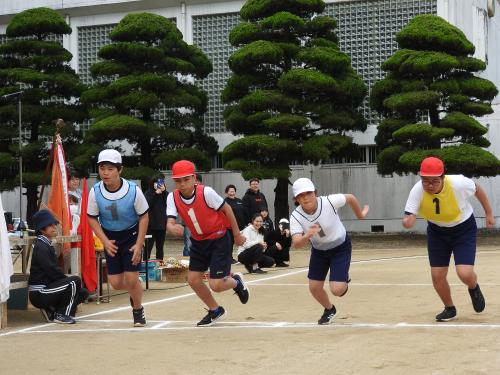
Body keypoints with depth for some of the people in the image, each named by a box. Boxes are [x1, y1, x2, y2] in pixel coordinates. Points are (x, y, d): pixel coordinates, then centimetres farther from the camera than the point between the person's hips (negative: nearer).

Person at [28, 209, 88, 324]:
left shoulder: (48, 245, 16)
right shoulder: (41, 247, -15)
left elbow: (55, 270, 15)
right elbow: (52, 271, -21)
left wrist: (66, 279, 0)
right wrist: (68, 280, -9)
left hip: (47, 287, 10)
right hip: (39, 293, -10)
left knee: (83, 292, 9)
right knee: (75, 281, -21)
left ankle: (51, 310, 8)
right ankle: (61, 315, -12)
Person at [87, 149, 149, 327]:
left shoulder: (133, 190, -22)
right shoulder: (95, 192, -17)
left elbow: (143, 217, -10)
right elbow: (92, 218, -4)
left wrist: (139, 244, -13)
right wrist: (105, 241, -13)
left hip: (131, 235, -2)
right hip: (110, 238, 3)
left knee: (131, 278, -10)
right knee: (115, 282, 0)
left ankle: (138, 310, 17)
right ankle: (135, 291, 36)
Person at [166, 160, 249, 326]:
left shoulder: (206, 192, -25)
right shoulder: (172, 197, -13)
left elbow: (226, 209, -13)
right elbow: (170, 222, -22)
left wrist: (237, 235, -4)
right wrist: (173, 228, -48)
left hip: (219, 239, -5)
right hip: (198, 241, 5)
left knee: (215, 285, -10)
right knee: (193, 280, 4)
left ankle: (236, 281, 26)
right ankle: (215, 310, 29)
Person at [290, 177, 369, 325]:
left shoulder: (329, 202, -30)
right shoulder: (296, 217, -24)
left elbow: (350, 198, -11)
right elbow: (296, 244, -35)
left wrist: (360, 215, 6)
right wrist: (308, 235, -56)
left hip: (341, 248, -3)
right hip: (319, 250, 3)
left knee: (336, 290, -15)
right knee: (314, 287, 5)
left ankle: (344, 281, 24)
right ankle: (329, 310, 38)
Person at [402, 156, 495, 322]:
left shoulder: (459, 183, -32)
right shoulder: (417, 190, -28)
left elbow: (477, 188, -9)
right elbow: (408, 220, -30)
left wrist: (489, 213, 1)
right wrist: (408, 221, -55)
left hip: (464, 229, -2)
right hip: (437, 231, 3)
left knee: (465, 274, -17)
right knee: (437, 276, 1)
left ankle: (474, 289, 22)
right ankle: (450, 309, 31)